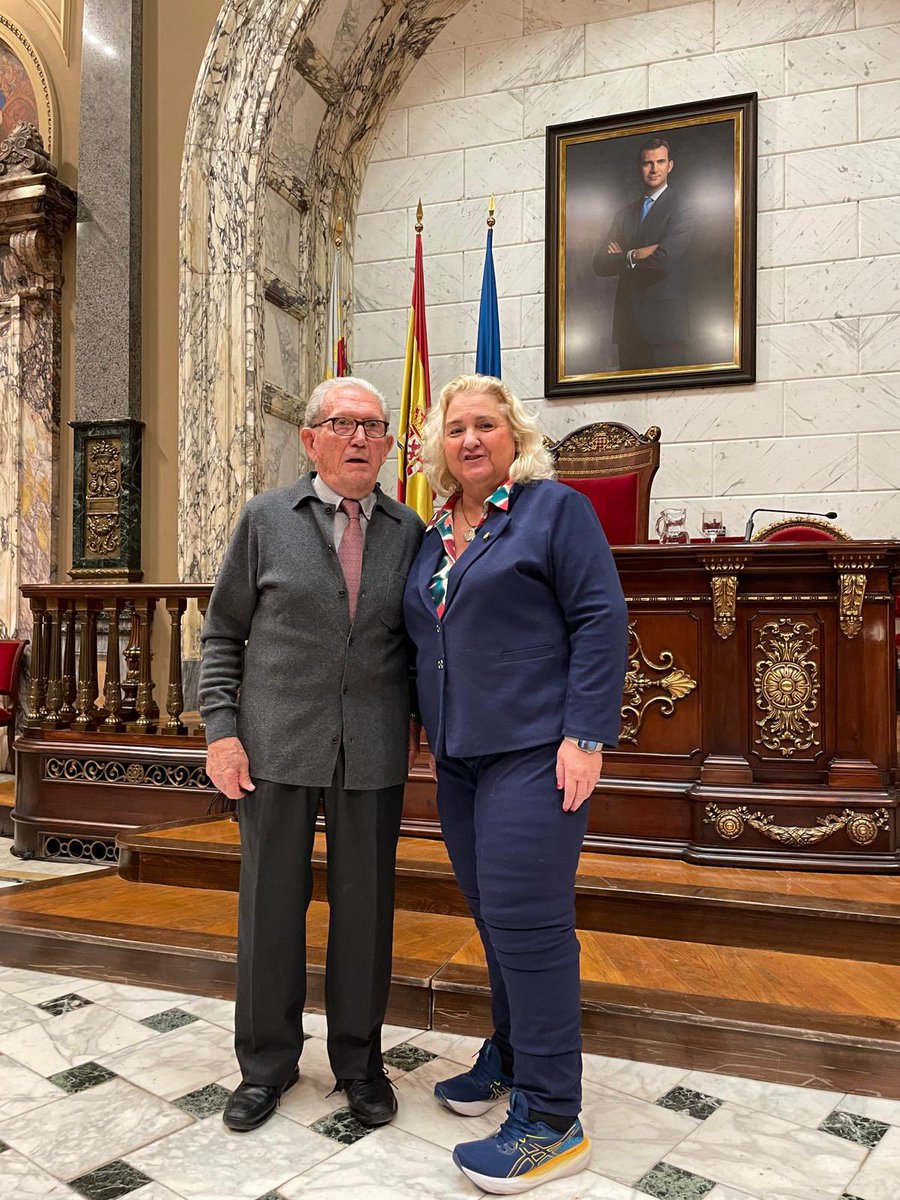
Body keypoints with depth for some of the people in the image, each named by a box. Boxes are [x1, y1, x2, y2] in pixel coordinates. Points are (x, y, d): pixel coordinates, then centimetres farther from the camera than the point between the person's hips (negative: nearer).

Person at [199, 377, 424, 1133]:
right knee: (271, 902, 8)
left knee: (365, 904, 9)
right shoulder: (266, 519, 1)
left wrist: (422, 722, 2)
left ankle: (359, 1058, 29)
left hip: (373, 751, 1)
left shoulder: (408, 531, 5)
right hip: (277, 745, -1)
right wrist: (221, 728, -5)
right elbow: (222, 634, 3)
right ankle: (266, 1061, 28)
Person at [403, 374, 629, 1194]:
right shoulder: (435, 534, 15)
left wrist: (586, 737, -17)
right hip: (459, 757, 7)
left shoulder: (553, 509, -4)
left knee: (525, 918, -6)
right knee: (495, 915, 15)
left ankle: (551, 1119, 6)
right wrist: (432, 730, 14)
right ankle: (510, 1059, 32)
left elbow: (601, 620, -11)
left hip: (533, 751, -6)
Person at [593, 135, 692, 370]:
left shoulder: (680, 207, -2)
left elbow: (664, 259, -17)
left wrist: (624, 258, -3)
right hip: (628, 324, 6)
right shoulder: (625, 213, 17)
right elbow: (599, 264, 6)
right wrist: (635, 256, -10)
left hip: (663, 322, -5)